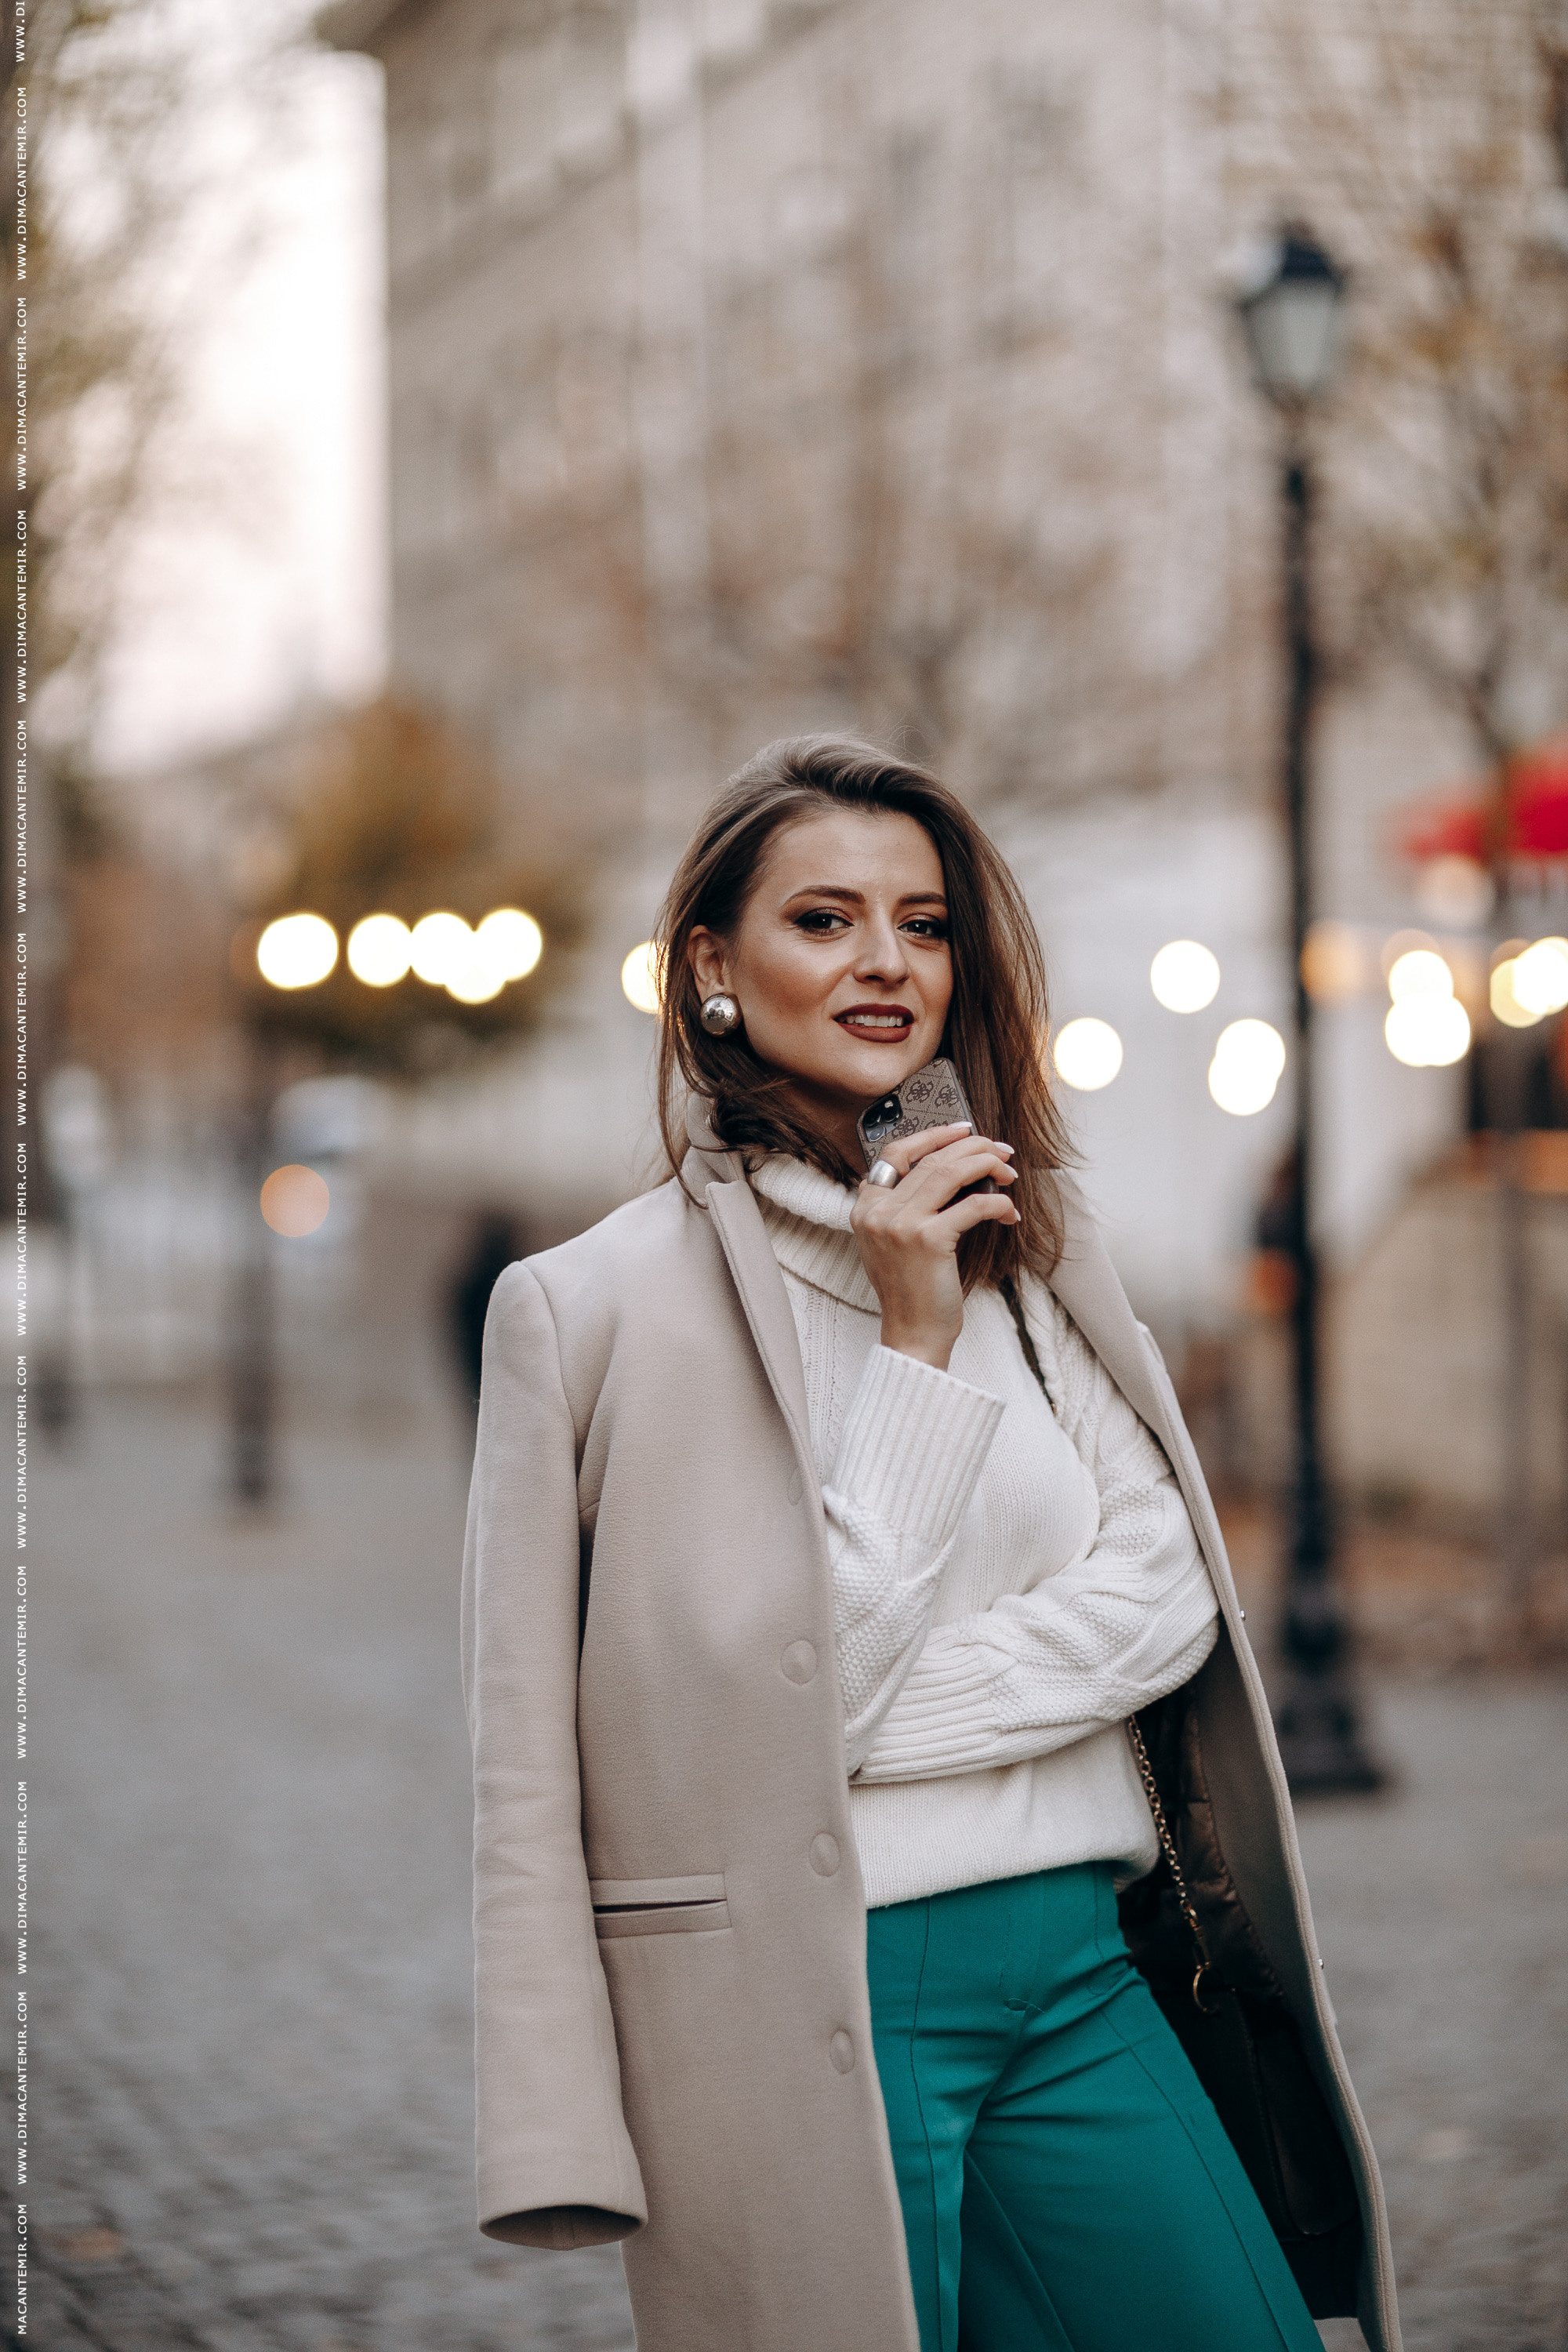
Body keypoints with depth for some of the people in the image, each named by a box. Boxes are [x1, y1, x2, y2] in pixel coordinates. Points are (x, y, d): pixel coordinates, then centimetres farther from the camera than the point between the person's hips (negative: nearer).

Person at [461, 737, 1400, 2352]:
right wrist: (918, 1347, -14)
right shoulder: (596, 1300, -6)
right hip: (809, 1999, -5)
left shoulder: (1027, 1253, 10)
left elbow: (1166, 1596, 0)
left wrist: (886, 1721, -12)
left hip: (1075, 1965, 5)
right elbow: (791, 1677, -10)